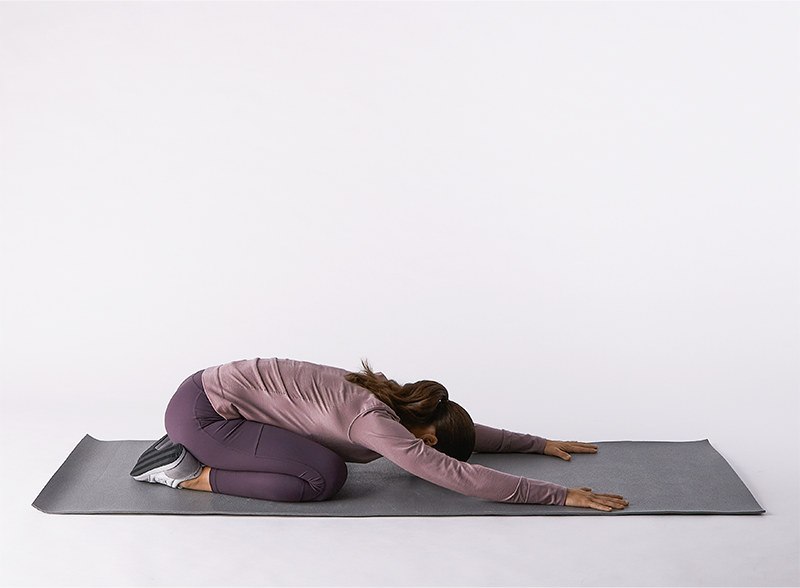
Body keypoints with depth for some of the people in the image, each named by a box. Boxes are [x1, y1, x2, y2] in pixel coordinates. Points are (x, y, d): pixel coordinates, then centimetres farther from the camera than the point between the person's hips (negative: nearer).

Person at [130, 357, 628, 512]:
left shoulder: (395, 405, 4)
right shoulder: (376, 425, -22)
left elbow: (467, 432, 18)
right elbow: (463, 478, -25)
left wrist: (541, 444, 18)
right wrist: (561, 495, -20)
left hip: (213, 389, 9)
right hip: (199, 411, -9)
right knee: (326, 475, -20)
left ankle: (192, 453, 19)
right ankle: (196, 476, -5)